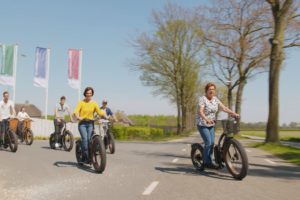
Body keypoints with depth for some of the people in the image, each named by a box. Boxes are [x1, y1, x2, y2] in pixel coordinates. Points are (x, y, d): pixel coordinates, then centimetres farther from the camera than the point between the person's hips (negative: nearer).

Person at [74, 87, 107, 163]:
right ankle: (85, 156, -15)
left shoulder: (94, 103, 7)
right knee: (85, 138, -19)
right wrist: (78, 117, -34)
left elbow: (99, 112, 1)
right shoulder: (81, 102, 0)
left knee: (89, 139, -10)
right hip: (82, 123, -2)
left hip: (90, 123, 2)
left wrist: (106, 117, -17)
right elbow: (76, 111, -13)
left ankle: (89, 156, 1)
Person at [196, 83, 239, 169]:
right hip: (202, 124, -6)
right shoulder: (202, 99, -15)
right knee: (208, 142, -13)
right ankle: (207, 162, 0)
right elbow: (200, 111, -27)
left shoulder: (215, 99, 6)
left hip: (211, 124, 7)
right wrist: (206, 119, -45)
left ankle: (208, 161, 14)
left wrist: (234, 113, -12)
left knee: (212, 143, 3)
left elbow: (224, 108, 1)